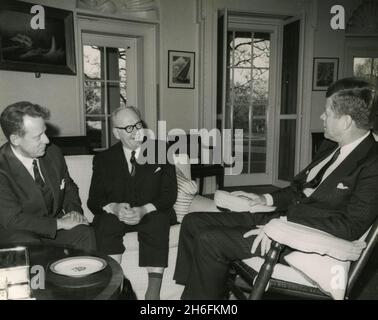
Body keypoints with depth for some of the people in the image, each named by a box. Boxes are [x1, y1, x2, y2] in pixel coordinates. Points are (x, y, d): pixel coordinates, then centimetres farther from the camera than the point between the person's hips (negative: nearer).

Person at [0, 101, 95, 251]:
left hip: (55, 224, 4)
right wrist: (60, 223, -22)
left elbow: (69, 187, 14)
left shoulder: (53, 153, -2)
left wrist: (74, 210, -6)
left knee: (85, 234, -22)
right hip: (17, 233, -4)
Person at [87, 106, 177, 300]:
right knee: (106, 223, -31)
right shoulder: (103, 159, 7)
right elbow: (94, 201, 2)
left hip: (151, 213, -1)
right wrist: (113, 207, -21)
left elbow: (169, 194, -2)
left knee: (159, 222, -34)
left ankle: (154, 290, -32)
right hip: (115, 215, 2)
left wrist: (144, 210, -21)